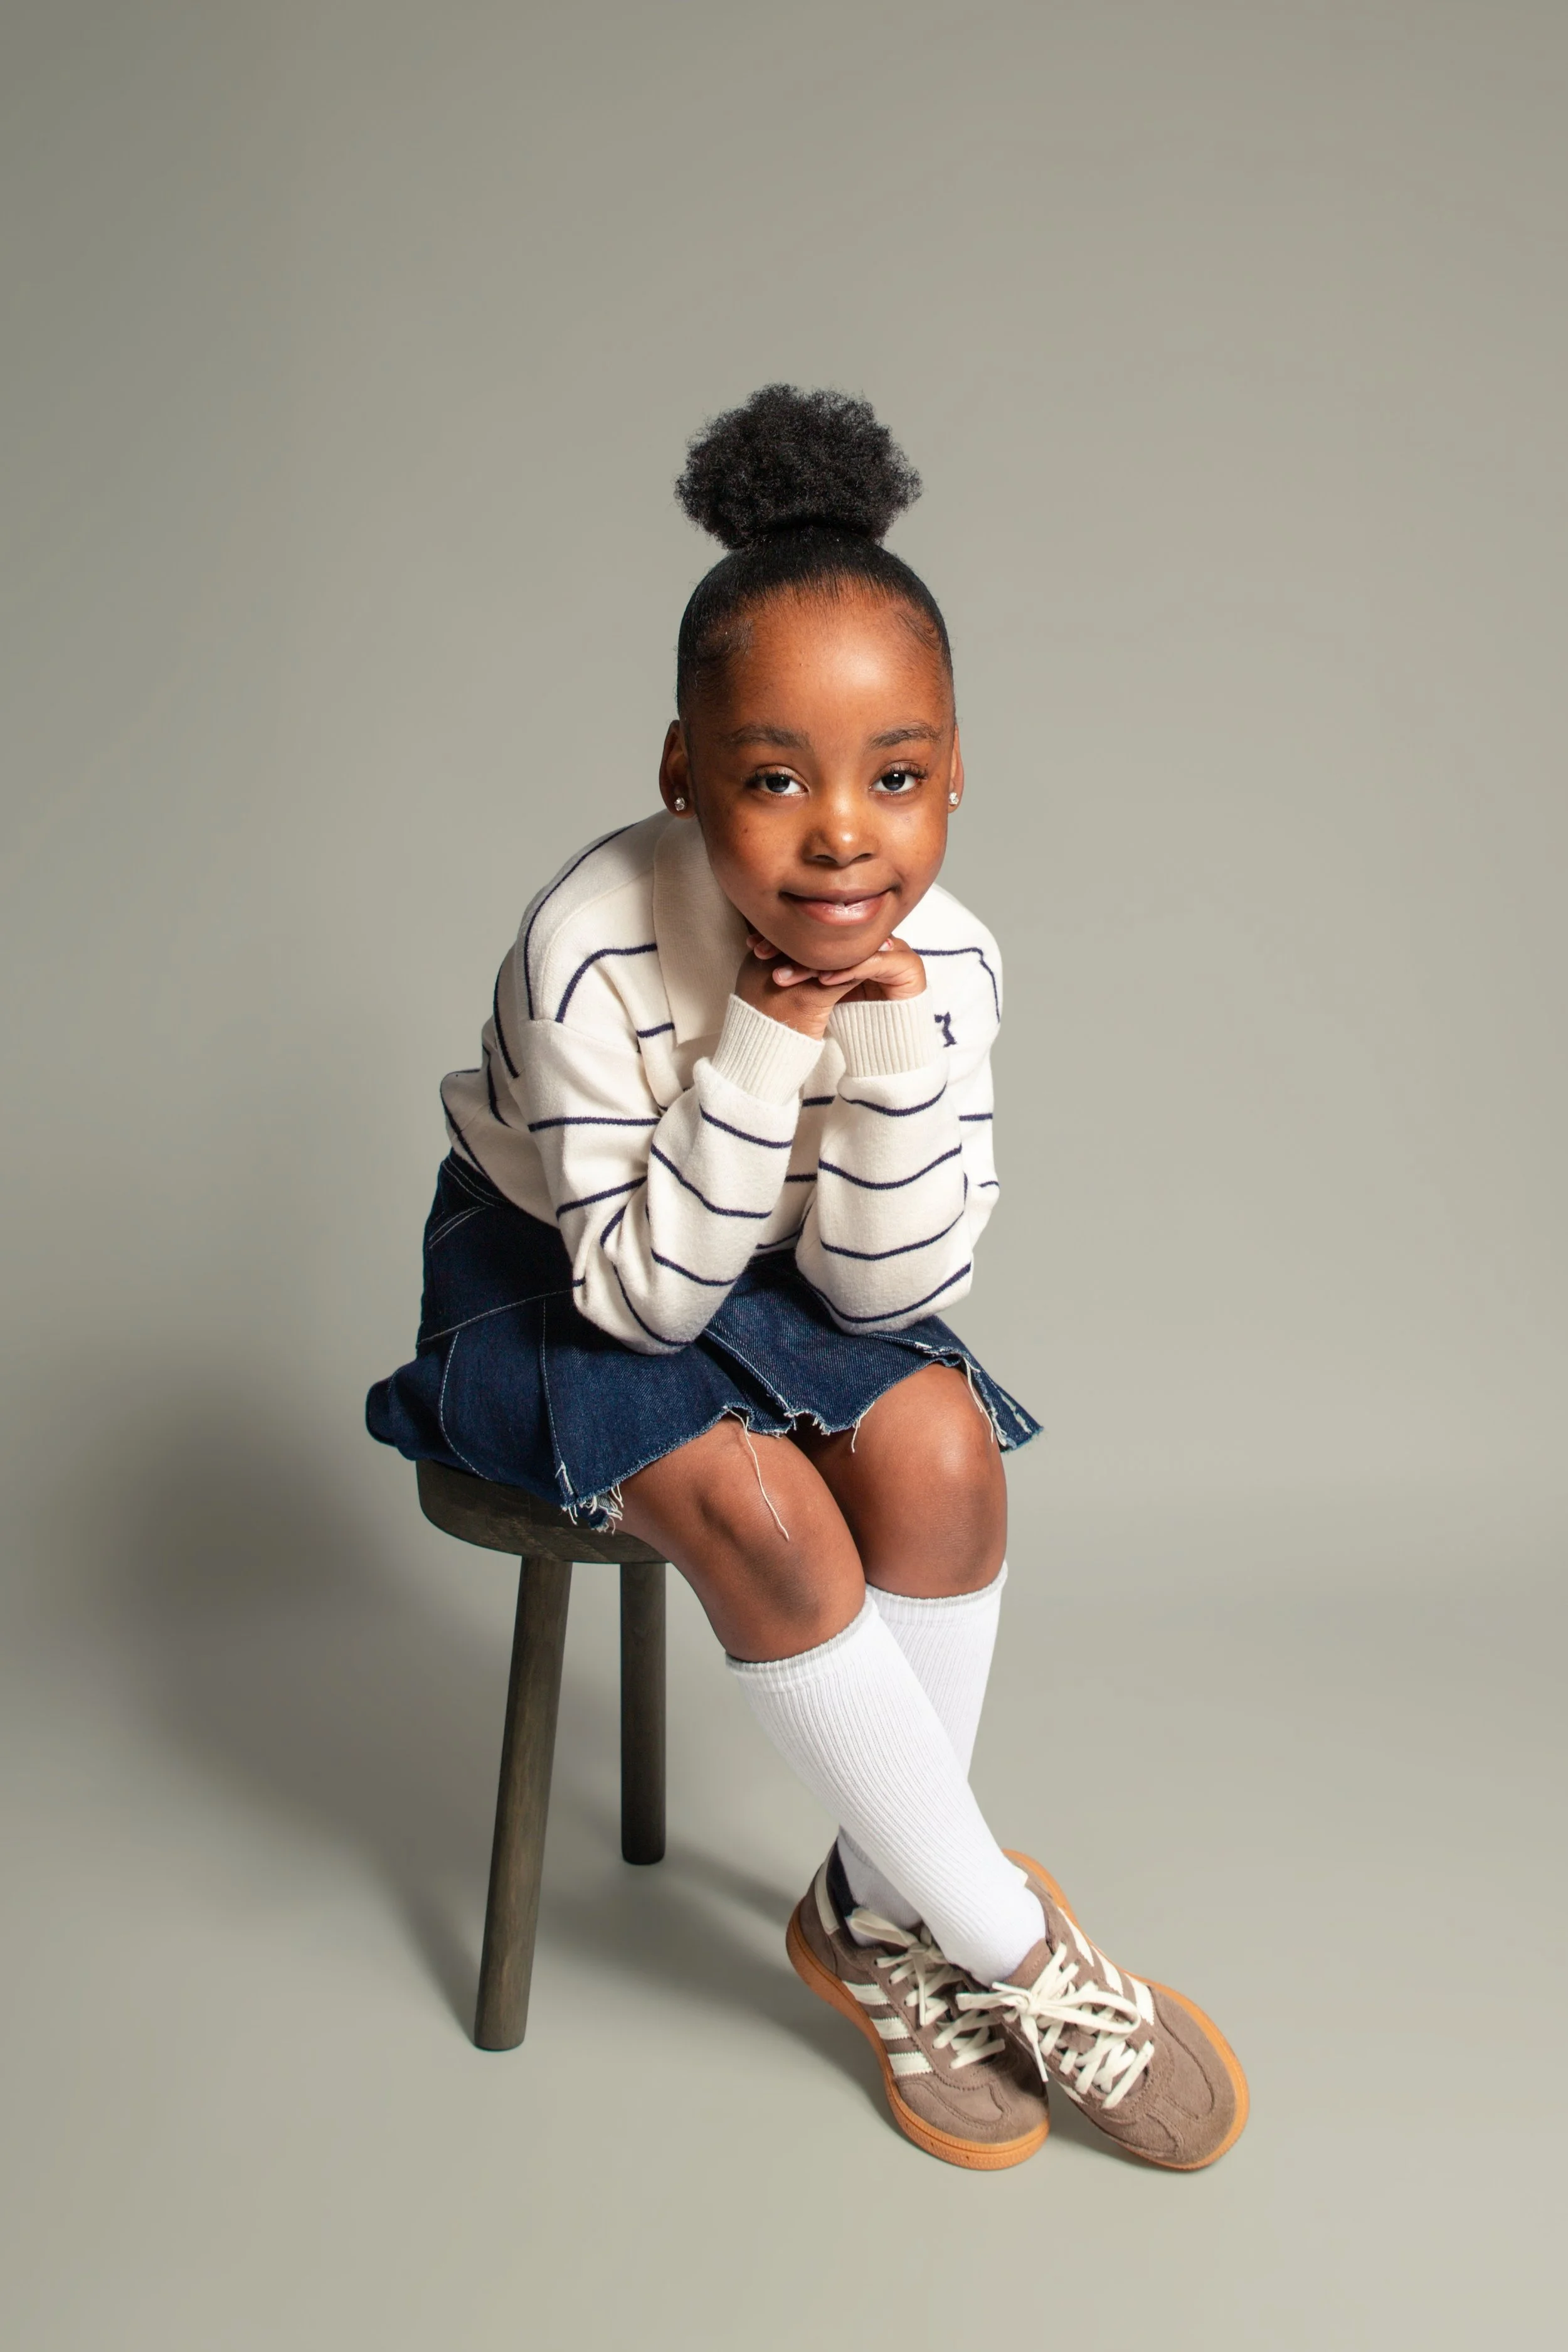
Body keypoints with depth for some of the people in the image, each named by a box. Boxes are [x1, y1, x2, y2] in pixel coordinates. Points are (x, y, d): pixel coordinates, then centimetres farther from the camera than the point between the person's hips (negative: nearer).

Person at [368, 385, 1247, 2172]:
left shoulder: (945, 956, -19)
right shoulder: (595, 949, -31)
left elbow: (885, 1287, -17)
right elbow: (646, 1290, -26)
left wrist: (894, 1043, -32)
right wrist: (763, 1049, -37)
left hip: (767, 1263, 4)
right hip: (551, 1268, -3)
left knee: (937, 1446, -22)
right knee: (751, 1502, -28)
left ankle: (879, 1919, -2)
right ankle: (1010, 1943, -9)